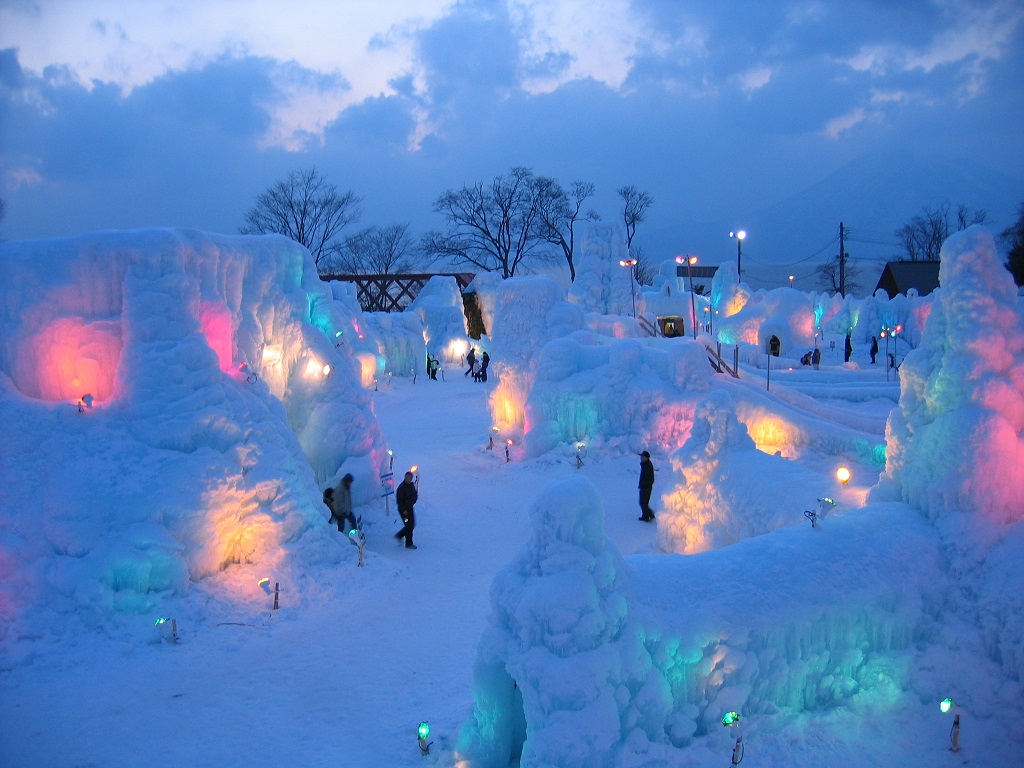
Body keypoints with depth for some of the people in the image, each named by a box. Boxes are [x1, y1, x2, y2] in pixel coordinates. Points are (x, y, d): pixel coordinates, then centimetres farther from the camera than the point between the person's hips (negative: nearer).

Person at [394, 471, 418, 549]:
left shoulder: (412, 485, 5)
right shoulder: (401, 487, -18)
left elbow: (415, 496, 13)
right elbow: (399, 500, -17)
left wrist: (412, 500, -9)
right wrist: (404, 510, -18)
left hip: (410, 508, 8)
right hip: (403, 509, -8)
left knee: (412, 525, 14)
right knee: (409, 526, -3)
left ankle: (399, 535, 32)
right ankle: (409, 544, 9)